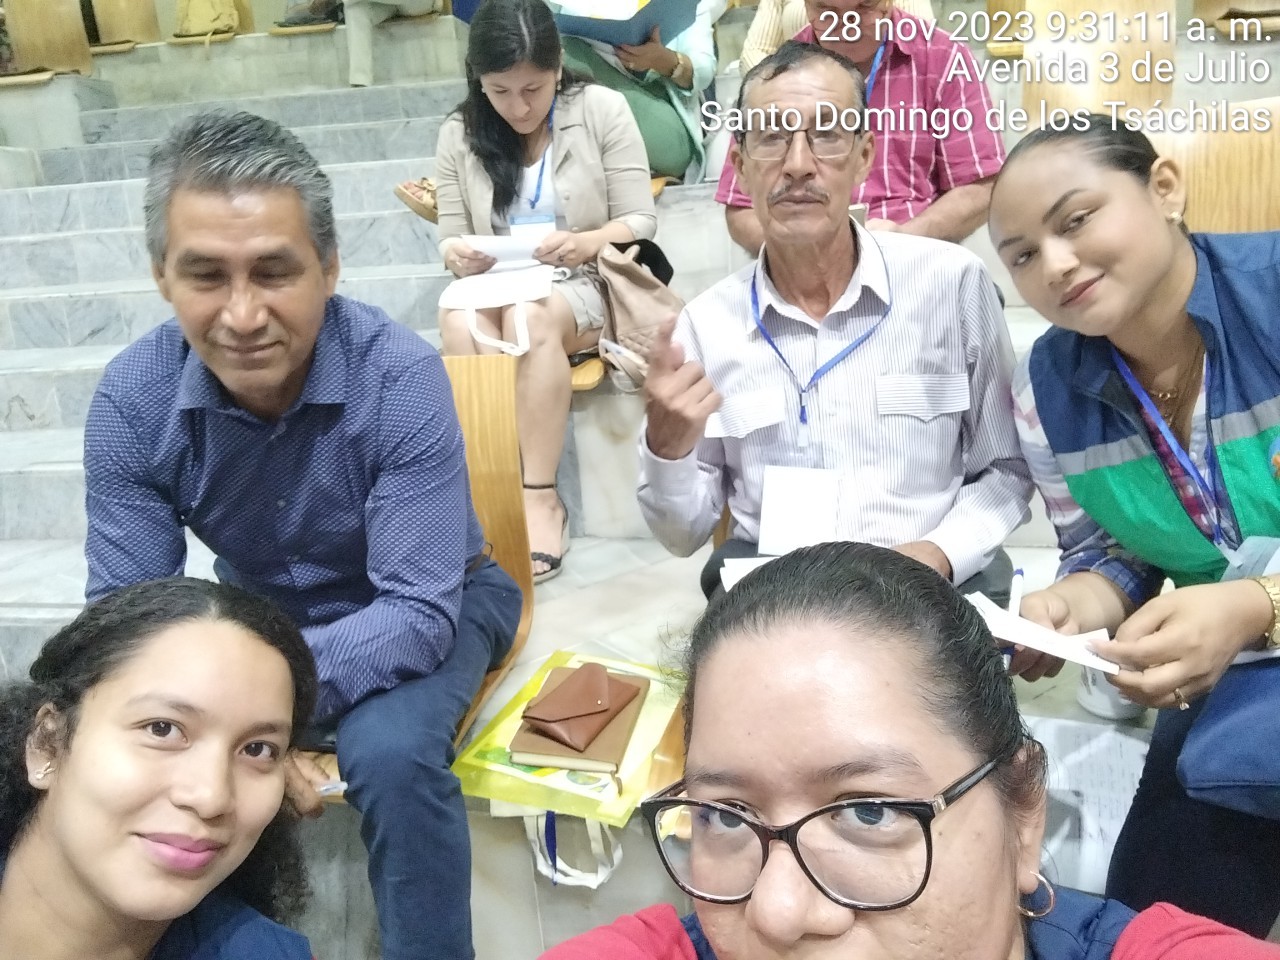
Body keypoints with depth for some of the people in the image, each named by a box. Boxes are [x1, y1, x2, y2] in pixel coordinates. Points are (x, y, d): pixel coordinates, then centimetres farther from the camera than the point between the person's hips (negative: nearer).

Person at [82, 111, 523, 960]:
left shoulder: (401, 376, -29)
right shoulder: (132, 398, -18)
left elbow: (419, 611, -30)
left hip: (430, 608, -3)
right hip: (259, 613, 4)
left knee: (389, 749, -32)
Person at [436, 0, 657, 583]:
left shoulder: (602, 109, -3)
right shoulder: (458, 135, 4)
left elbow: (641, 223, -5)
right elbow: (451, 244, 5)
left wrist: (585, 243, -25)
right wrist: (459, 256, -20)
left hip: (587, 288, -2)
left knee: (530, 316, -37)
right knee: (458, 320, -34)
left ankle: (540, 496, -31)